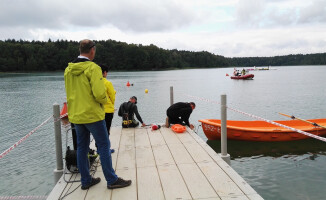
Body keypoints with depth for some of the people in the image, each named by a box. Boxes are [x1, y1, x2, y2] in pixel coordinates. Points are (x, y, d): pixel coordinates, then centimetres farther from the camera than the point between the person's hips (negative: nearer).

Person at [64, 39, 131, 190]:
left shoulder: (68, 69, 8)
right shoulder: (93, 68, -15)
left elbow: (69, 93, 16)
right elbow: (99, 94, -22)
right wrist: (104, 100, -3)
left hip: (76, 115, 7)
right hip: (92, 115, -7)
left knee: (81, 148, 14)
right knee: (104, 146, 2)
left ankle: (86, 180, 24)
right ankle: (112, 180, 9)